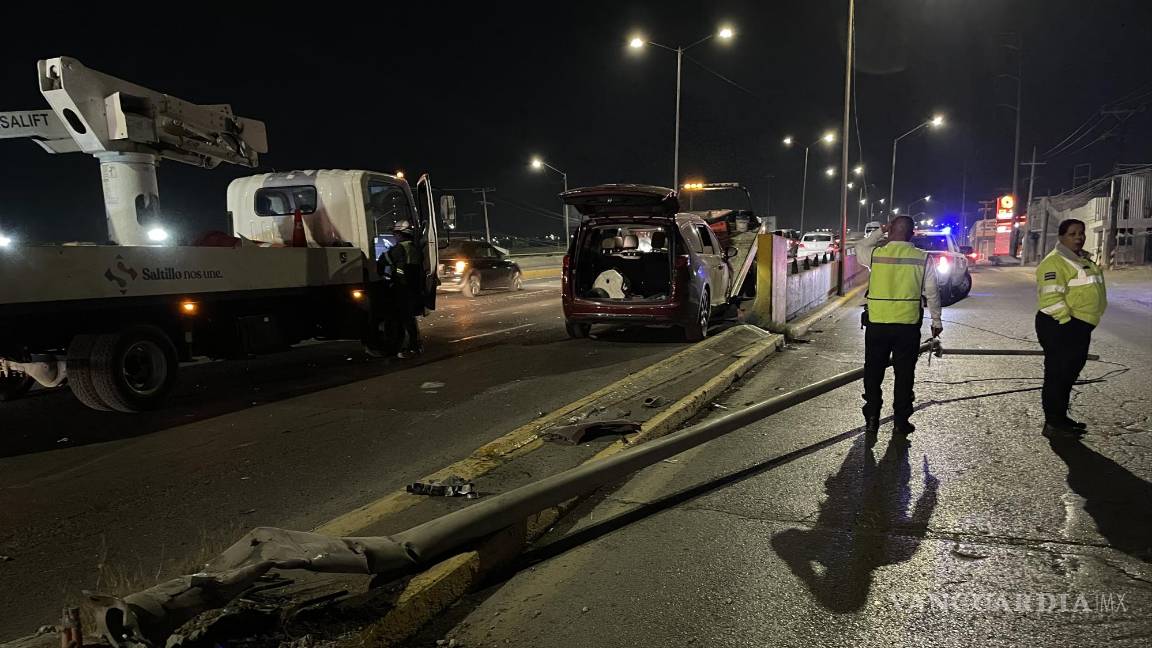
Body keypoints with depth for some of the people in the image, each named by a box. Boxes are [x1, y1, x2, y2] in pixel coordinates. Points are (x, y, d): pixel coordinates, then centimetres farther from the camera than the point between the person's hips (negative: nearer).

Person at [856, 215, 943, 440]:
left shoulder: (875, 254, -4)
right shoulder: (922, 259, -2)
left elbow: (859, 248, 20)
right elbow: (932, 293, 3)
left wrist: (880, 232, 19)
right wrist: (936, 320, 14)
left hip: (877, 323, 0)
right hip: (908, 324, 0)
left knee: (873, 372, 10)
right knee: (904, 374, 9)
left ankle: (871, 421, 13)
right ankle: (901, 422, 14)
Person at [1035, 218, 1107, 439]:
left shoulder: (1083, 259, 17)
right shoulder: (1055, 262, -14)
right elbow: (1051, 298, -23)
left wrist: (1080, 328, 19)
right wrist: (1067, 322, -21)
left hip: (1079, 327, 10)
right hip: (1059, 327, -10)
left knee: (1069, 374, 16)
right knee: (1057, 375, -5)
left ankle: (1061, 418, 27)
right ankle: (1053, 424, 1)